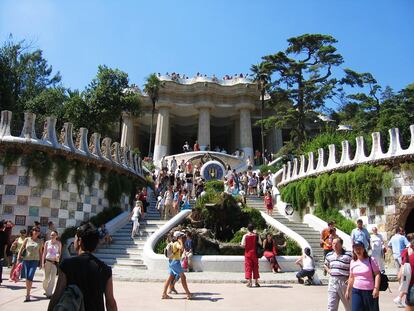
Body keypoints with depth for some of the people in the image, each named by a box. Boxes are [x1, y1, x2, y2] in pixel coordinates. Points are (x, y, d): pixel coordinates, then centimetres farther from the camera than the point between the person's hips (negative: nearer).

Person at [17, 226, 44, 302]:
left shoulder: (40, 241, 5)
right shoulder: (27, 239, 5)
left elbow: (40, 252, 10)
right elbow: (21, 249, 7)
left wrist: (41, 262, 9)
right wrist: (18, 257, -3)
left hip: (35, 260, -2)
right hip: (26, 260, 2)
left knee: (30, 277, -13)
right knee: (27, 277, 7)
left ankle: (28, 295, -12)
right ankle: (28, 292, 27)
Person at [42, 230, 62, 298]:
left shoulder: (58, 243, 2)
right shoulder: (47, 242, 3)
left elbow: (60, 252, 8)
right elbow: (44, 253, 6)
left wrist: (58, 256, -14)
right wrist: (43, 262, 1)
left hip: (55, 262, -1)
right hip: (47, 261, 1)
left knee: (52, 278, -3)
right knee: (46, 277, 9)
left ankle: (49, 293, 2)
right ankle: (45, 289, 32)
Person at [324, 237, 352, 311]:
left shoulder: (348, 255, -10)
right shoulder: (329, 255, 7)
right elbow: (325, 265, 26)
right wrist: (328, 270, 7)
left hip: (344, 282, -4)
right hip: (332, 282, 4)